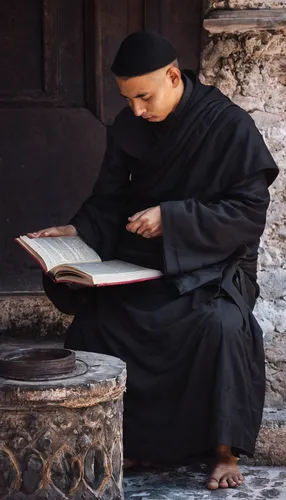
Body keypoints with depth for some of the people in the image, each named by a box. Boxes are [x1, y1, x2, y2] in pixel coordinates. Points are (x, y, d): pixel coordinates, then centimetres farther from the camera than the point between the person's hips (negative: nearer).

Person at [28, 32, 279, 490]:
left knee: (222, 324, -35)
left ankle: (225, 452, -16)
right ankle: (125, 442, -2)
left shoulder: (229, 124, -13)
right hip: (143, 259, 5)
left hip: (214, 262, -4)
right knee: (90, 324, -19)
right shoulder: (128, 126, 1)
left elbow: (250, 211, -15)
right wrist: (80, 230, -12)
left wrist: (172, 218, -23)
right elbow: (110, 199, 9)